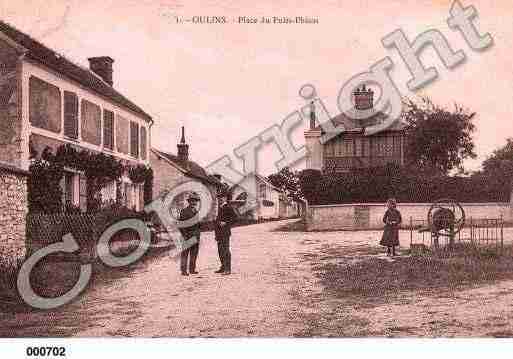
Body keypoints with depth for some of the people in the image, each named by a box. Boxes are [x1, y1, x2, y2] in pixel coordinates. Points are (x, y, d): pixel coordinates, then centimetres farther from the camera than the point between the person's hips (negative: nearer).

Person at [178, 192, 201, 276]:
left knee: (194, 254, 9)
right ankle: (184, 271, 0)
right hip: (187, 236, -7)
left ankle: (192, 269, 17)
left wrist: (198, 235, 14)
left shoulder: (196, 212, 13)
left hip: (195, 237, 7)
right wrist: (185, 235, -14)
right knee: (185, 254, -3)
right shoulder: (184, 211, -7)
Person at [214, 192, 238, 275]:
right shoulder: (220, 207, 18)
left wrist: (226, 223, -20)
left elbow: (234, 216, -19)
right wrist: (216, 234, 21)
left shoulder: (228, 207, -10)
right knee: (220, 250, 13)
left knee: (225, 250, -8)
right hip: (219, 233, 9)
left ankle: (228, 269, -6)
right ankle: (223, 267, 23)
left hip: (225, 232, -9)